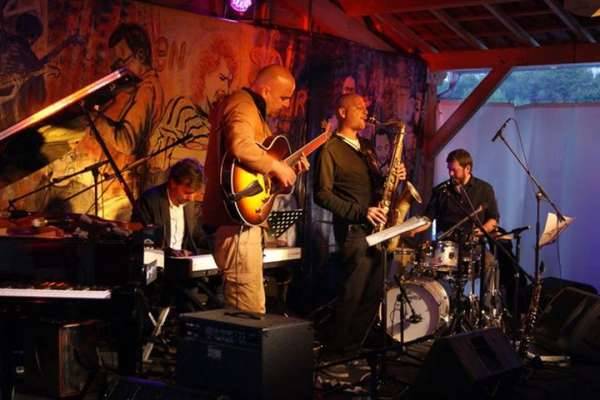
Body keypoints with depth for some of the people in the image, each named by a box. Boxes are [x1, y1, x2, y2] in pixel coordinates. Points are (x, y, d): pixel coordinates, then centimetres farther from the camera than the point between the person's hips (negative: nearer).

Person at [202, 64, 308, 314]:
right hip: (237, 217, -11)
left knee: (241, 306, 17)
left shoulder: (251, 109, 22)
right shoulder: (243, 106, -12)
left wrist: (287, 170, 13)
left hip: (243, 216, 11)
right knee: (251, 311, -9)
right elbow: (242, 147, -33)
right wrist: (277, 166, -21)